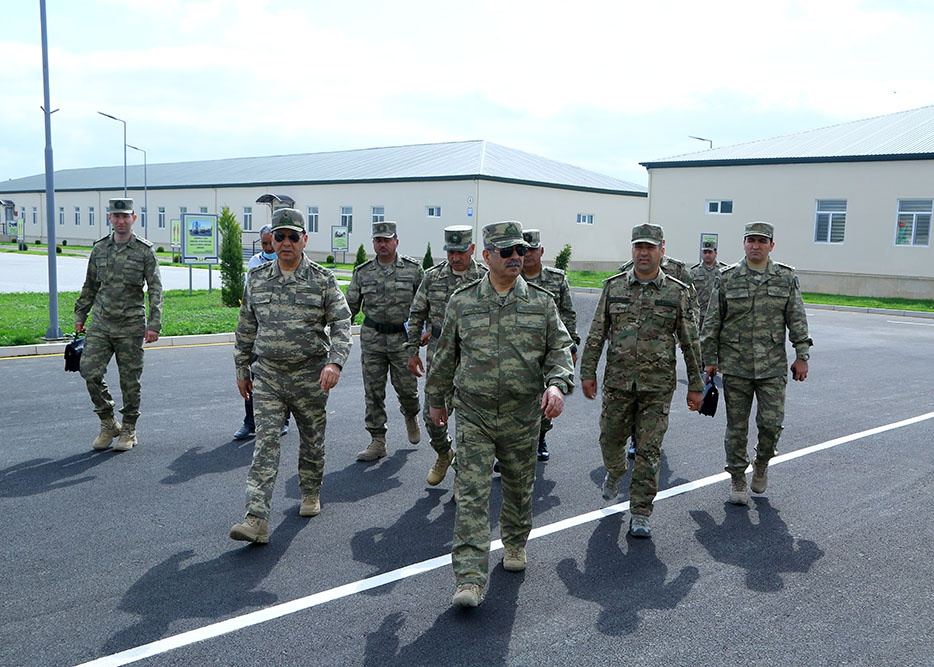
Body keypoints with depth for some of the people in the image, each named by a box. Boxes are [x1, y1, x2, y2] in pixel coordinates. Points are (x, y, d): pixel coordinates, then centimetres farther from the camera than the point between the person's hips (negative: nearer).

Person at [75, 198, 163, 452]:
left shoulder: (144, 251, -3)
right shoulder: (99, 249, 9)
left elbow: (155, 290, -6)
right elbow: (90, 286, 18)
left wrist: (154, 324, -13)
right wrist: (80, 315, 16)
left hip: (130, 326, -3)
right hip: (100, 323, 3)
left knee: (130, 380, 2)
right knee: (90, 371, -7)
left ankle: (129, 431, 18)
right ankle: (108, 423, 11)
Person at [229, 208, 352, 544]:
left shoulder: (322, 279, -3)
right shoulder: (256, 279, 6)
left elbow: (341, 323, -8)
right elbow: (246, 328, 14)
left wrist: (335, 362, -23)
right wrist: (242, 369, 14)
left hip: (310, 375, -1)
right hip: (267, 374, 1)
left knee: (312, 438, 13)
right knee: (265, 443, -7)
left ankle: (311, 494, 37)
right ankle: (256, 519, -11)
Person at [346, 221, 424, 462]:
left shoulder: (413, 269, 0)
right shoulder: (362, 272, 5)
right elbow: (351, 306, 11)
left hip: (403, 337, -2)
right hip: (372, 337, 2)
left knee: (406, 386, 4)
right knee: (373, 392, 3)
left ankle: (411, 416, 38)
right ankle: (377, 441, 11)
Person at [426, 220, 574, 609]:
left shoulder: (541, 302, 3)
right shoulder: (462, 302, 2)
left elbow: (559, 348, 2)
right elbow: (445, 355, 11)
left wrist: (557, 384, -17)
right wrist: (436, 398, 17)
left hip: (522, 416, 1)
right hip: (473, 415, -1)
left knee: (519, 487, 16)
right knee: (472, 494, -7)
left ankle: (515, 544, 42)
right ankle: (470, 580, -5)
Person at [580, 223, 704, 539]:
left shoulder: (678, 293, -1)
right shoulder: (614, 286, 3)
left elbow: (690, 343, 2)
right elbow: (597, 334, 6)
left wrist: (695, 386, 2)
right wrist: (588, 372, 2)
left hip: (658, 385, -2)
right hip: (618, 381, 2)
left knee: (649, 450, 0)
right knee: (611, 437, 14)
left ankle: (640, 513, 11)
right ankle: (614, 472, 47)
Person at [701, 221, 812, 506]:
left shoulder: (787, 278, 4)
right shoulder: (727, 278, 1)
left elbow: (797, 320, 6)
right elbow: (712, 322, 4)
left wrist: (802, 356, 1)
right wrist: (710, 359, 3)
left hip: (773, 366, 1)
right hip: (735, 365, 0)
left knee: (772, 422, -4)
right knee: (736, 426, 5)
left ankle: (762, 464, 25)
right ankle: (737, 479, 20)